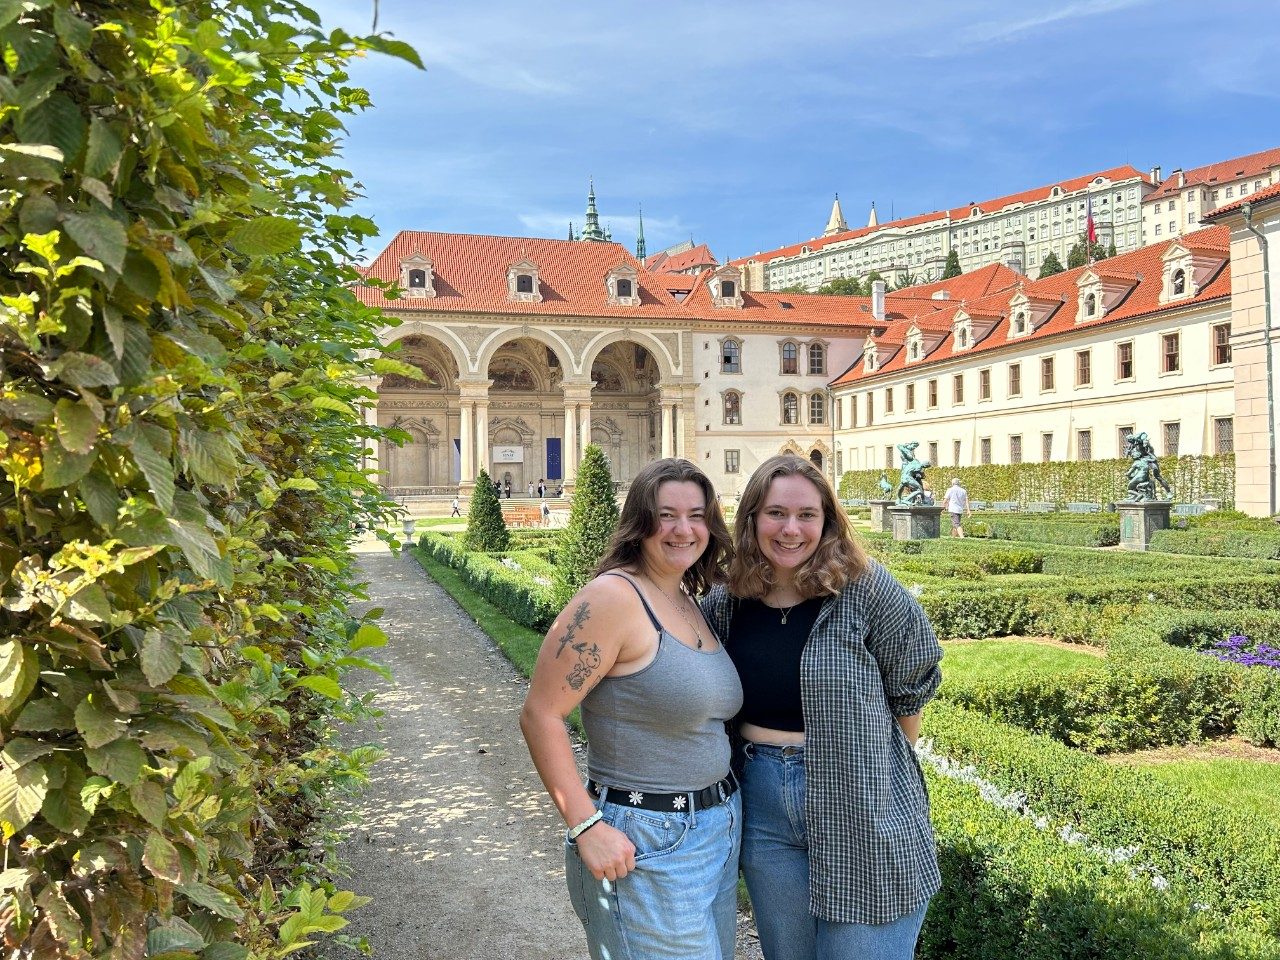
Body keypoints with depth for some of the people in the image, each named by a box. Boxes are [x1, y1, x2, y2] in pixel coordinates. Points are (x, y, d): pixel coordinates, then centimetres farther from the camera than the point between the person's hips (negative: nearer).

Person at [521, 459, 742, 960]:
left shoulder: (690, 603, 7)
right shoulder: (615, 597, -19)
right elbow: (540, 715, -20)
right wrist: (586, 826, -21)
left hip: (721, 829, 9)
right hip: (645, 846, -8)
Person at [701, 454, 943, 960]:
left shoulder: (865, 589, -14)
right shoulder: (723, 604, -1)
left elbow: (912, 690, -3)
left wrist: (884, 764, 7)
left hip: (863, 816, -4)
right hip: (764, 811, 4)